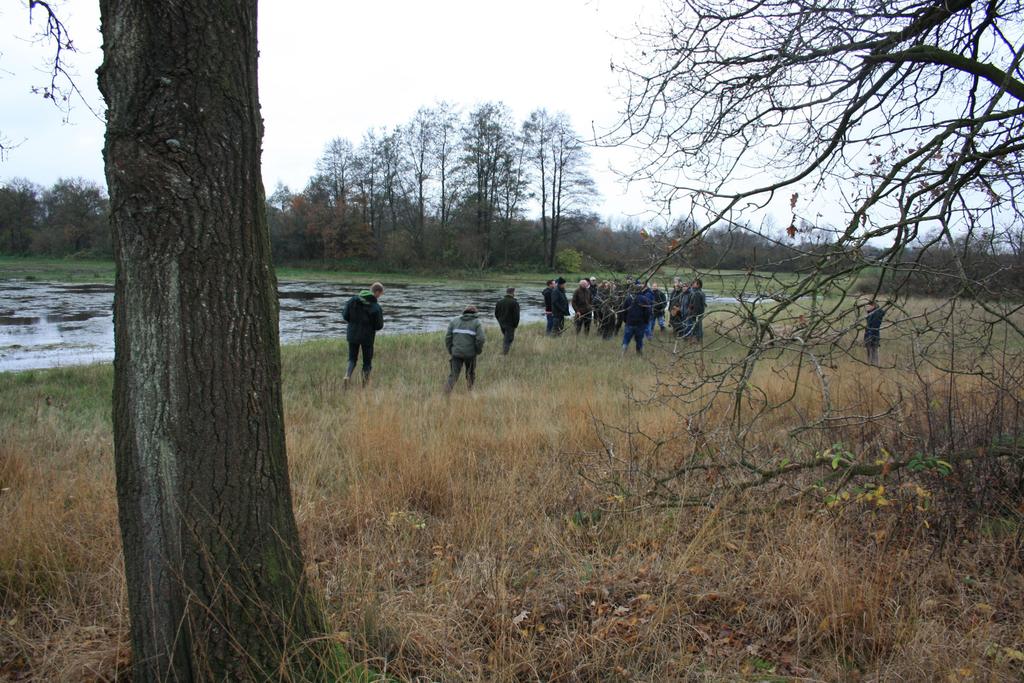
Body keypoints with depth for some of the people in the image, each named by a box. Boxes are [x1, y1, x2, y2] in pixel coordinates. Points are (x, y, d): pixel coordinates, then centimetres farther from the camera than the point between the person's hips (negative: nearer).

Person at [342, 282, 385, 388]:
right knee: (367, 361, 12)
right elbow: (379, 326, -13)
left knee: (352, 359, 15)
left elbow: (345, 316, -2)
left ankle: (347, 376, -11)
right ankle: (365, 386, 14)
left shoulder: (353, 300, -4)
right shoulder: (376, 307, -17)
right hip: (367, 336, -3)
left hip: (353, 335, 3)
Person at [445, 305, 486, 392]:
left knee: (454, 375, 3)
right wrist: (478, 351, 3)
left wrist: (450, 351, 12)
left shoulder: (455, 321, 8)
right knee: (471, 373, 20)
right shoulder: (477, 322, -1)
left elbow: (448, 337, 3)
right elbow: (480, 339, -13)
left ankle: (446, 394, -17)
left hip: (456, 353, 2)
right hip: (470, 354, -2)